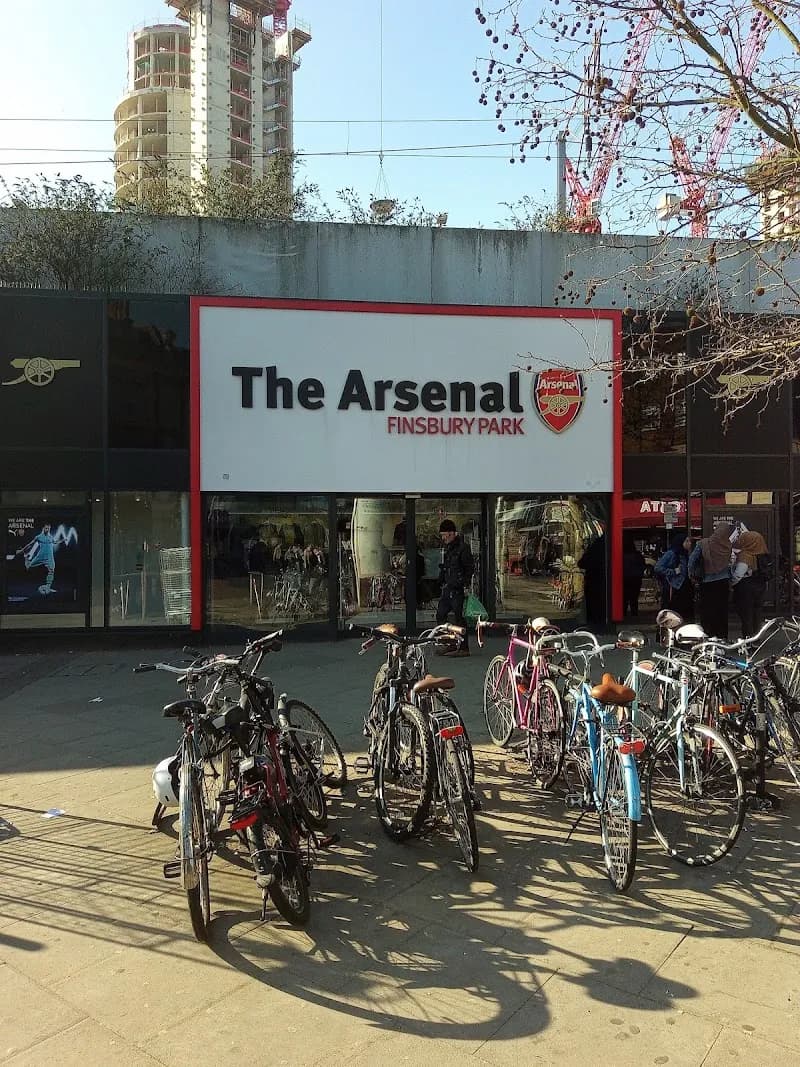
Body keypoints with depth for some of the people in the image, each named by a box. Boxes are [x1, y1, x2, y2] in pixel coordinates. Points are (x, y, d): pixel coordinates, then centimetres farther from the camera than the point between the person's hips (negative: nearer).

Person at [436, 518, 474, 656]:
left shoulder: (463, 547, -12)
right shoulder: (445, 547, 14)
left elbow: (470, 568, -12)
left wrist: (465, 585, -16)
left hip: (458, 589, -9)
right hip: (447, 588, 9)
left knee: (459, 618, -5)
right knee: (440, 615, 10)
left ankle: (463, 648, 2)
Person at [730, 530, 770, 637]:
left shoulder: (744, 556, -23)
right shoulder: (762, 555, 1)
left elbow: (738, 575, -24)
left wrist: (730, 583, -8)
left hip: (746, 588, -8)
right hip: (761, 587, 8)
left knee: (746, 613, 3)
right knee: (757, 610, 17)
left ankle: (748, 637, 9)